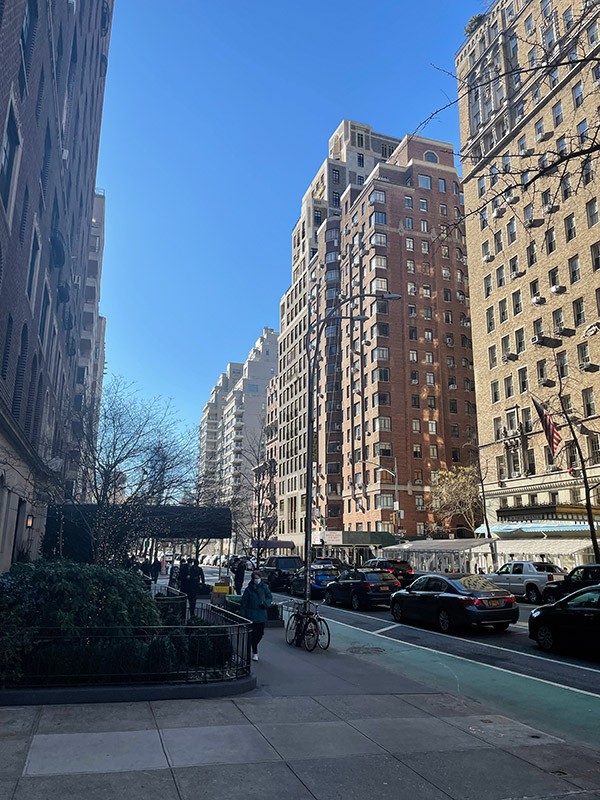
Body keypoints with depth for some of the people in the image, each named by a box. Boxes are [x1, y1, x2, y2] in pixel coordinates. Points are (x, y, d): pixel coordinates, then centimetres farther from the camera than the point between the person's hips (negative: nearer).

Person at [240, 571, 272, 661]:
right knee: (253, 634, -2)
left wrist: (265, 603, -10)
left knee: (260, 633, 7)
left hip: (262, 614, 2)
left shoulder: (264, 587, 2)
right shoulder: (249, 589, -2)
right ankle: (255, 653, 9)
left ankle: (253, 645, 35)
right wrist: (243, 615, -2)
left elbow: (270, 597, 10)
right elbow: (244, 603, 2)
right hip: (251, 614, -2)